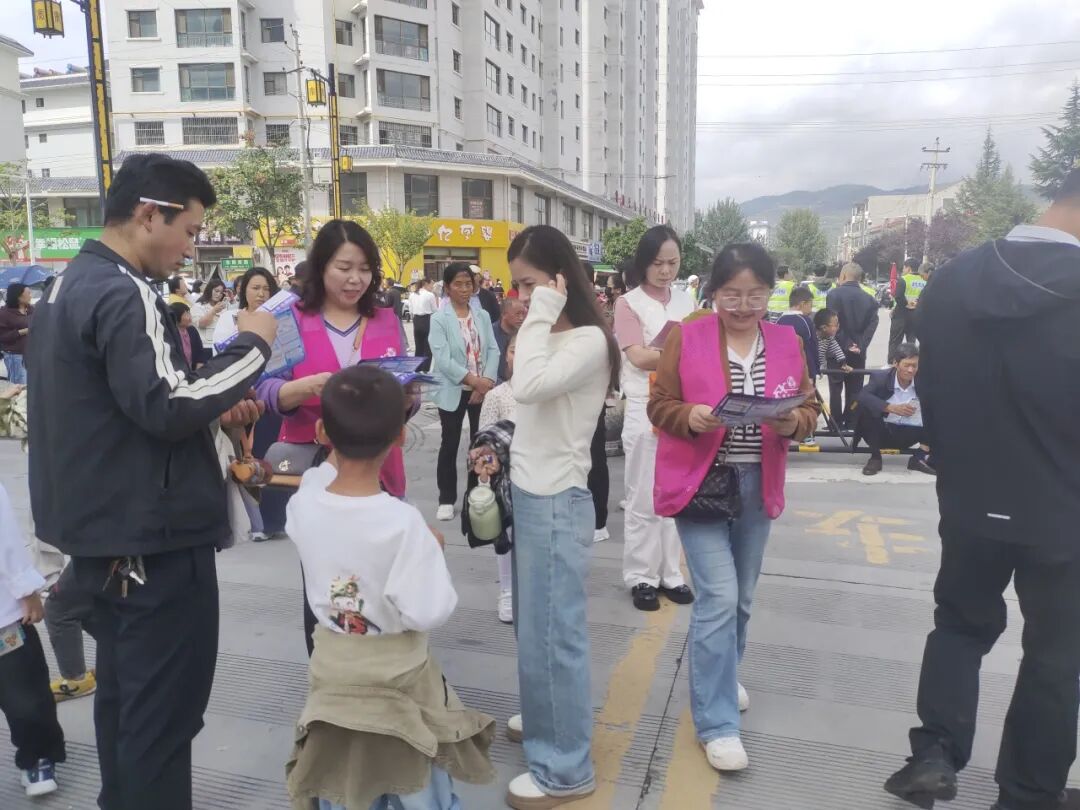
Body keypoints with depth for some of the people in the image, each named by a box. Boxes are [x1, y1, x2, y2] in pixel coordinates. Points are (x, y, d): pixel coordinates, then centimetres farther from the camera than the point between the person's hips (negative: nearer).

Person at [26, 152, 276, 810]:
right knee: (165, 710, 2)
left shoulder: (71, 286, 14)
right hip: (154, 538, -10)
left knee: (124, 694, 22)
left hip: (106, 531, 10)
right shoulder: (124, 295, -18)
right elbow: (166, 406, -26)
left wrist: (212, 410, 8)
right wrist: (252, 347, -16)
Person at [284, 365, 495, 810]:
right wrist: (433, 552, -10)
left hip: (332, 672, 4)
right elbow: (427, 614, -23)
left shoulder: (304, 503, -15)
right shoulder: (404, 522, -27)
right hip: (398, 679, -4)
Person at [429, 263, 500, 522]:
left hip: (482, 390, 3)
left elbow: (493, 350, 1)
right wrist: (473, 380, -22)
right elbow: (443, 359, -16)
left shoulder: (483, 316, 6)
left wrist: (487, 381, -15)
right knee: (450, 445, 5)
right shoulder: (439, 319, -6)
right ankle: (446, 499, 16)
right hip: (454, 391, -3)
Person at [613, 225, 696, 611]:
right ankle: (641, 576, 15)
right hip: (646, 410, -4)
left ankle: (670, 572, 23)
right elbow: (638, 357, -13)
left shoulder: (685, 301, 12)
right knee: (644, 499, 3)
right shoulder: (629, 303, -3)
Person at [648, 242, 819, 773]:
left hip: (757, 485, 5)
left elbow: (809, 408, 5)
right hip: (699, 483, -4)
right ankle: (716, 723, 6)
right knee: (718, 598, -8)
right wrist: (690, 416, -26)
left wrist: (793, 421, -17)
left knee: (741, 597, 17)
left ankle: (722, 676, 43)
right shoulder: (686, 338, -7)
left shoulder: (787, 343, 3)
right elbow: (659, 406, -5)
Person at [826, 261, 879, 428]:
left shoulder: (834, 294, -9)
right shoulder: (869, 298, 4)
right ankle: (851, 423, 12)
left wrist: (846, 344, -14)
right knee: (855, 389, 10)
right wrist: (860, 345, -8)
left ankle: (836, 423, 7)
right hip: (859, 351, 3)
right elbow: (872, 324, -4)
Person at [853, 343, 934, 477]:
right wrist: (891, 407, -41)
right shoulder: (880, 377, -11)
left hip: (910, 435, 2)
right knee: (865, 407, -28)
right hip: (884, 432, -2)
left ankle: (920, 457, -5)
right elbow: (862, 396, -30)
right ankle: (875, 457, -13)